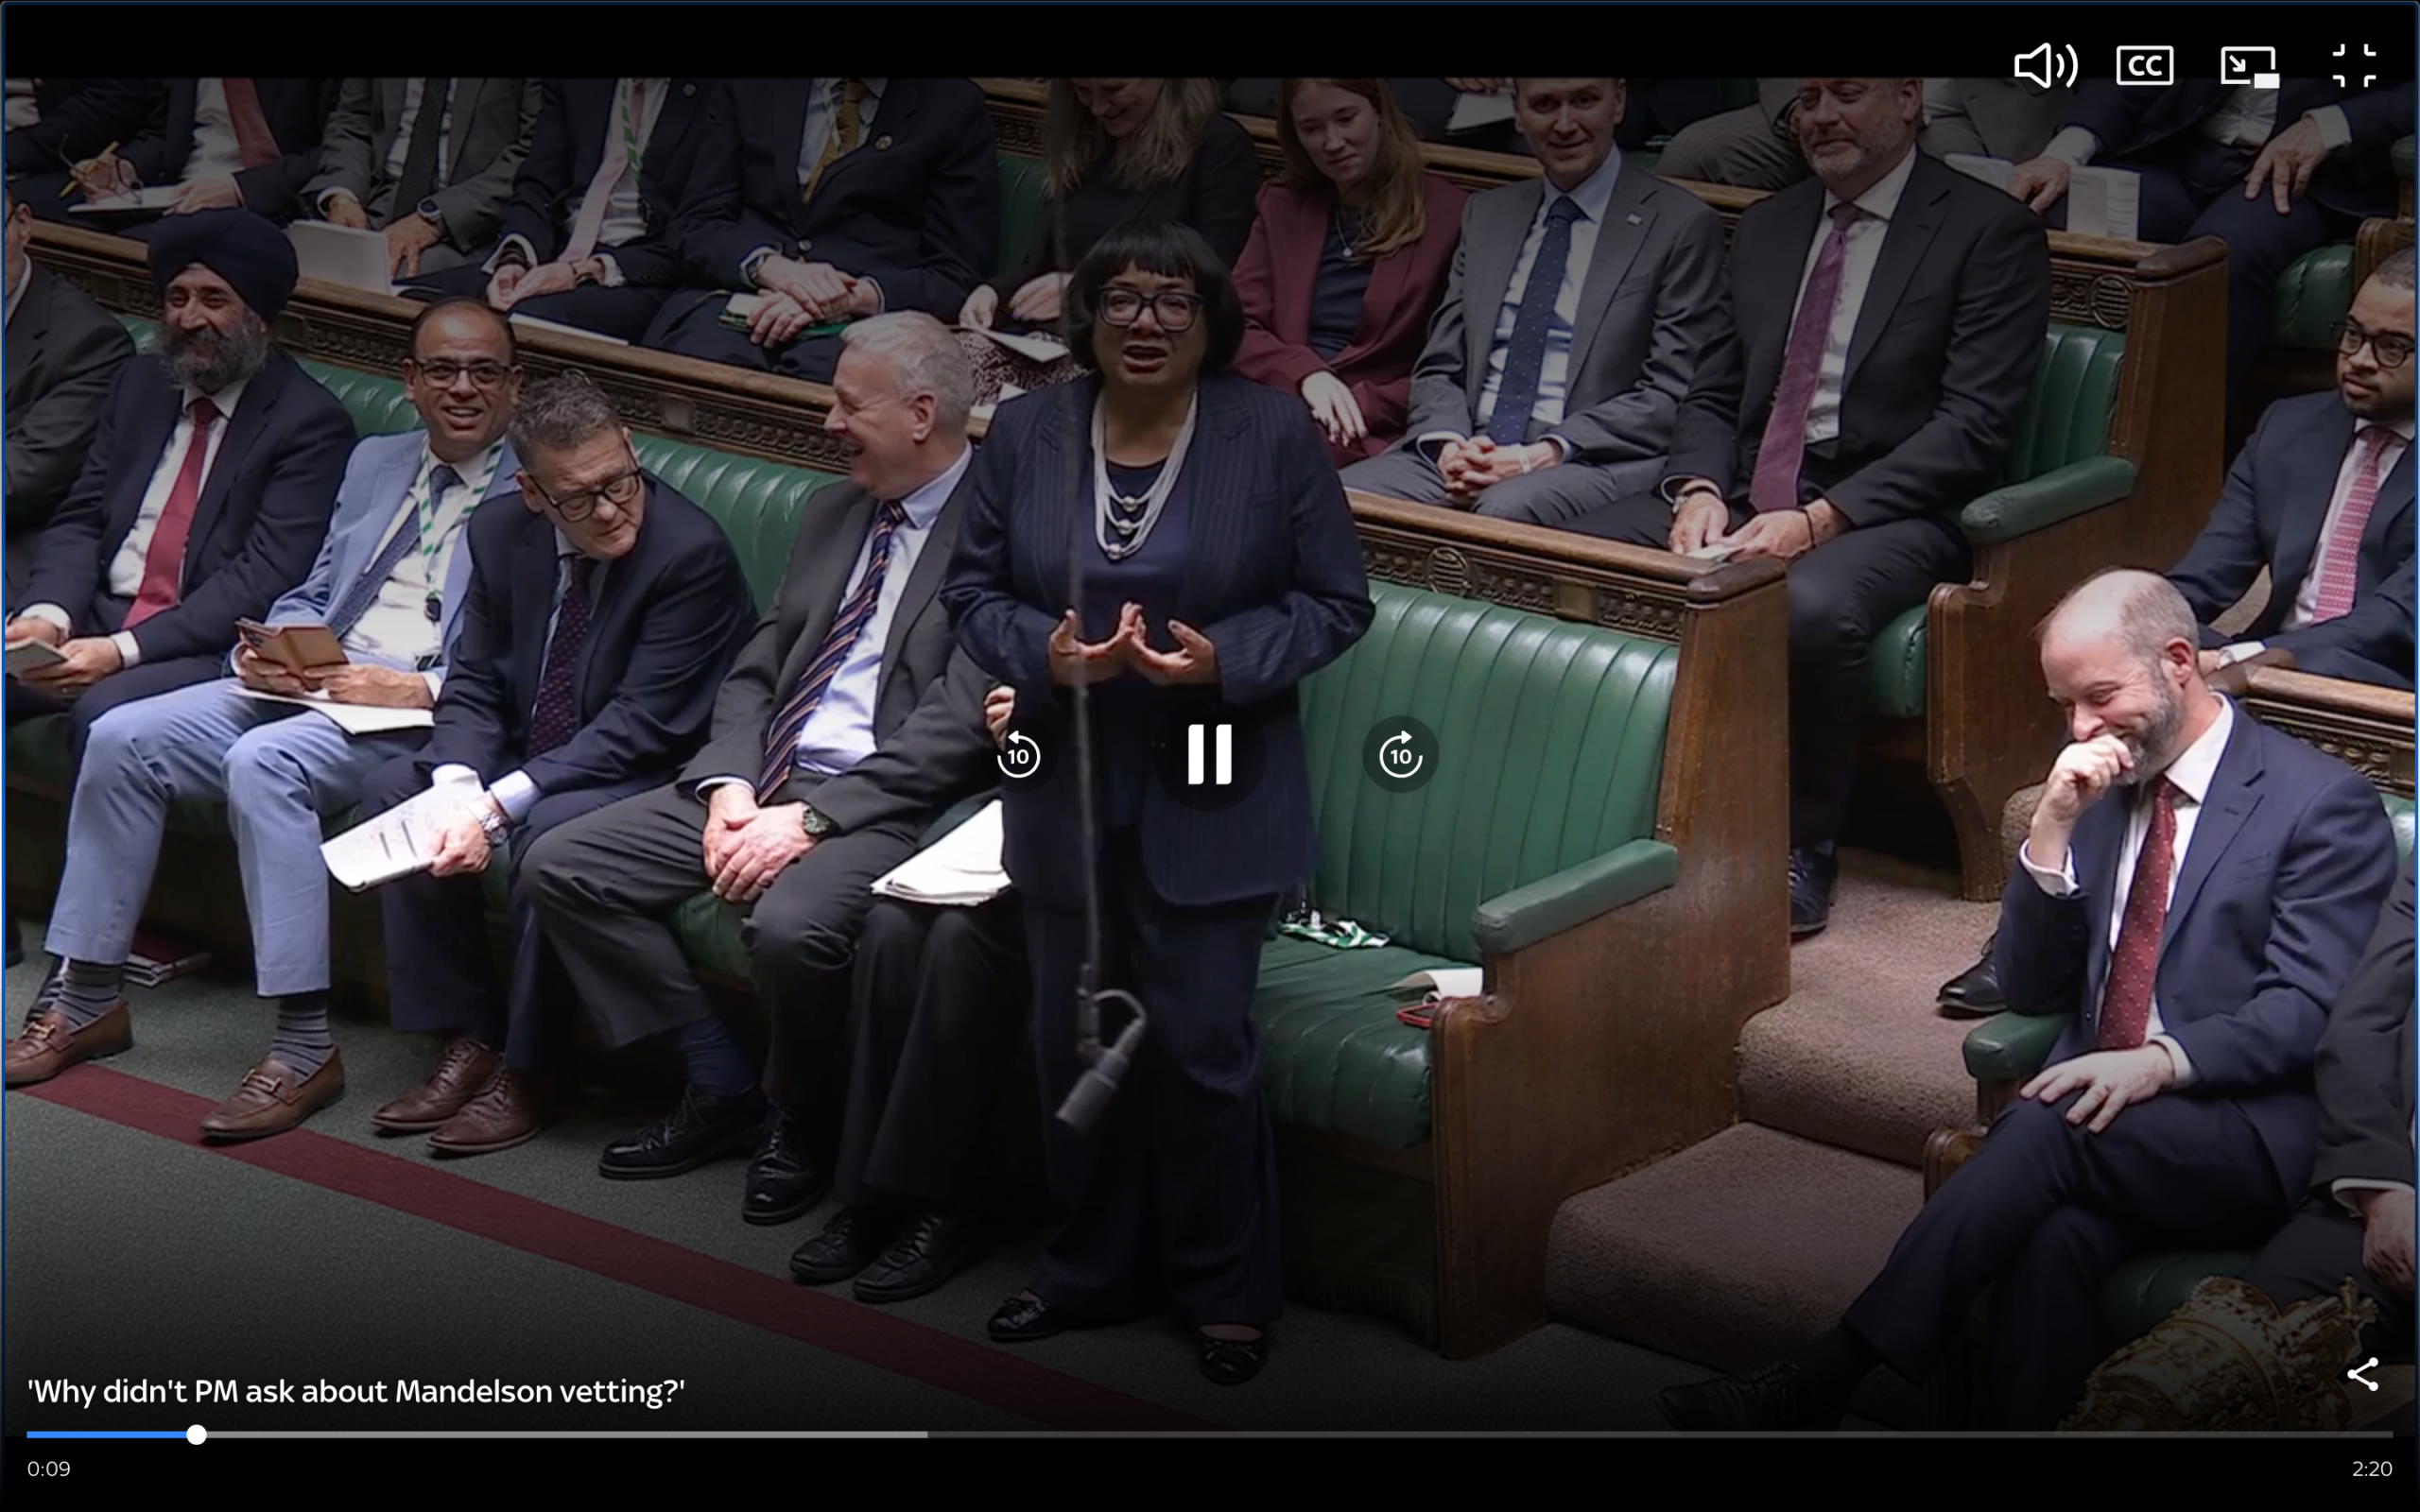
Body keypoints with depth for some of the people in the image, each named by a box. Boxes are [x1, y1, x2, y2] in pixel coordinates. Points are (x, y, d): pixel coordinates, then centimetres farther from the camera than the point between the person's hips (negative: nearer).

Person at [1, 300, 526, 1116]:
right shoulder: (374, 463, 22)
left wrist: (419, 689, -21)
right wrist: (268, 648, 1)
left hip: (420, 710, -7)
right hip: (311, 682, 7)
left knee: (262, 761, -33)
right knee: (122, 738, -11)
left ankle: (304, 1041, -29)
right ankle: (89, 1001, -1)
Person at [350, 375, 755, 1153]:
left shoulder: (692, 550, -22)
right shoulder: (503, 536, -1)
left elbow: (643, 727, -24)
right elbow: (473, 687, 2)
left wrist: (499, 803, -29)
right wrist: (459, 788, -21)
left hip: (650, 776, -7)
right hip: (526, 761, 7)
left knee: (547, 834, -33)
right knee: (391, 790, -9)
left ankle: (529, 1072, -14)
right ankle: (468, 1041, -4)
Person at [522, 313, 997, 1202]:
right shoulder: (832, 513, 18)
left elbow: (957, 730, -17)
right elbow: (756, 671, 18)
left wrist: (813, 819, -20)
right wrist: (730, 786, -2)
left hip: (885, 805, -8)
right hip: (766, 781, 8)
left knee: (790, 926, -37)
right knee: (561, 867, -4)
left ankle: (803, 1127, -6)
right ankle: (721, 1086, 5)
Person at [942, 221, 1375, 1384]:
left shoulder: (1274, 436, -7)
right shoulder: (1024, 435, 1)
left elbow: (1335, 602, -4)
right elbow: (972, 587, 5)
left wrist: (1224, 661, -20)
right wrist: (1042, 650, -16)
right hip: (1064, 799, 4)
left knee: (1201, 1047, 0)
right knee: (1073, 1044, 13)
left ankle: (1226, 1289, 18)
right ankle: (1093, 1267, 31)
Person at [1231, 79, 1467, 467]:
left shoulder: (1446, 214, 5)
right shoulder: (1282, 207, 20)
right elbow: (1235, 329, 8)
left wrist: (1359, 406, -13)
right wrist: (1306, 375, -12)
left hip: (1369, 439, -4)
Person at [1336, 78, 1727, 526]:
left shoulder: (1682, 226, 3)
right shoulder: (1485, 215, 20)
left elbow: (1671, 397, -4)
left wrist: (1548, 453, -16)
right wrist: (1448, 444, -5)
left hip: (1590, 463, -5)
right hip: (1464, 452, 5)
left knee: (1505, 510, -38)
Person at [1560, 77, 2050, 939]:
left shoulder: (1989, 233, -1)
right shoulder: (1765, 229, 19)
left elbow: (1975, 428, -10)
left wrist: (1819, 519, -20)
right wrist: (1700, 490, -7)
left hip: (1884, 510, -6)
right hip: (1743, 492, 6)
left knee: (1813, 607, -37)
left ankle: (1803, 848, -17)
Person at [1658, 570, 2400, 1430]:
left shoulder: (2323, 803, 0)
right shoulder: (2098, 791, 18)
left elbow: (2307, 1008, -9)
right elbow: (2030, 992, 13)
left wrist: (2163, 1062, -26)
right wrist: (2052, 831, -1)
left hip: (2242, 1134, -4)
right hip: (2099, 1114, 4)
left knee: (2055, 1130, -33)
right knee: (2062, 1234, -33)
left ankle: (1823, 1381, -34)